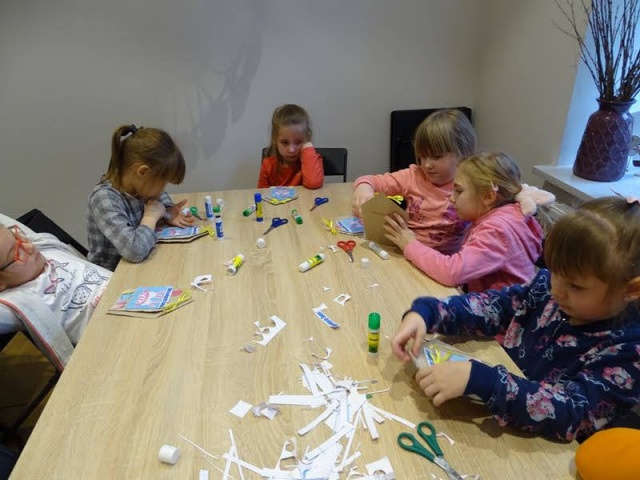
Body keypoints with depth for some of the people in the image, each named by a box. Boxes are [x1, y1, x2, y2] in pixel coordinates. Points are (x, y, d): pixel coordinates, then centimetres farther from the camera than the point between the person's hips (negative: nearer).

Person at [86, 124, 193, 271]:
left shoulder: (138, 187, -5)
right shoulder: (105, 199, -23)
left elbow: (159, 195, 19)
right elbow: (135, 251, -35)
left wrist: (167, 212, -1)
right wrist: (151, 216, -20)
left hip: (139, 267, 6)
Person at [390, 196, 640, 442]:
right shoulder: (547, 286, -7)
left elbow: (571, 413, -29)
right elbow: (491, 306, -4)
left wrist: (477, 379, -41)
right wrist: (424, 312, -21)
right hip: (500, 422, 4)